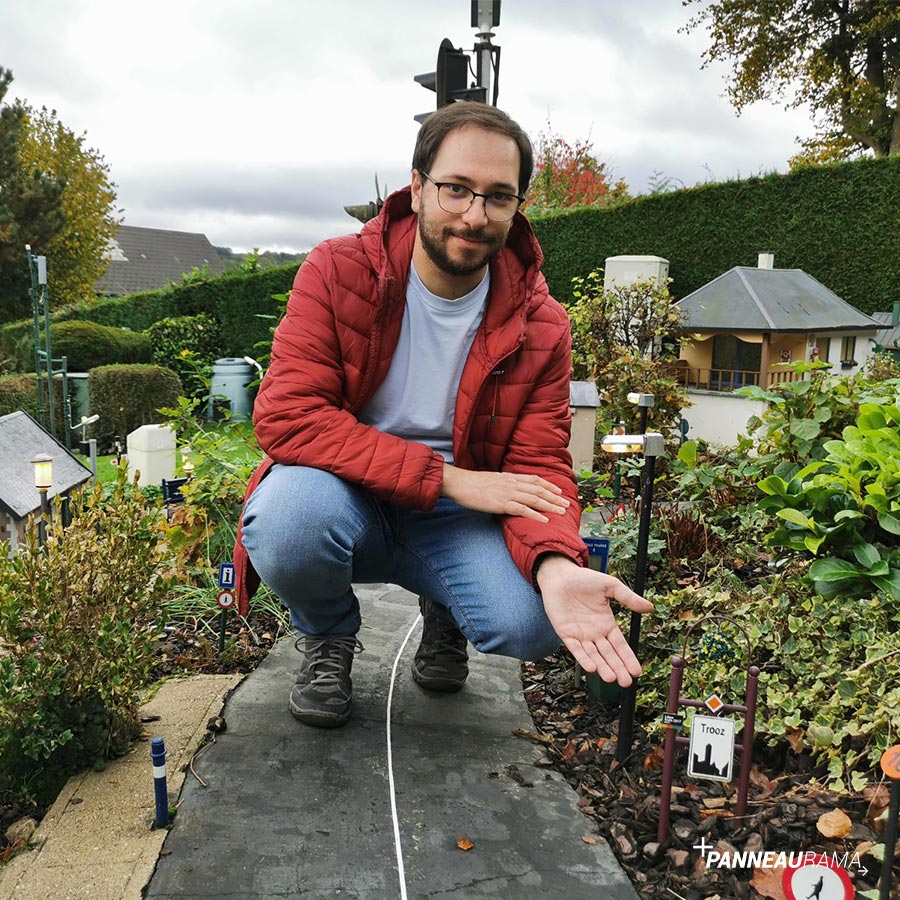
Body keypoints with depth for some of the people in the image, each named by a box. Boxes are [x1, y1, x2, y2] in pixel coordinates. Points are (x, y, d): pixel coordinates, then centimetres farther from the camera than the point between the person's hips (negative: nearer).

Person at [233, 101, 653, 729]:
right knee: (289, 516, -36)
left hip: (457, 518, 2)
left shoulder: (540, 326, -6)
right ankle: (328, 637, 3)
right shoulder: (337, 273, -13)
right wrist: (448, 477, -27)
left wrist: (557, 565, -34)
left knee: (530, 623, -26)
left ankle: (443, 618, 15)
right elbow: (286, 414, -23)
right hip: (347, 496, -1)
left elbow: (541, 465, -9)